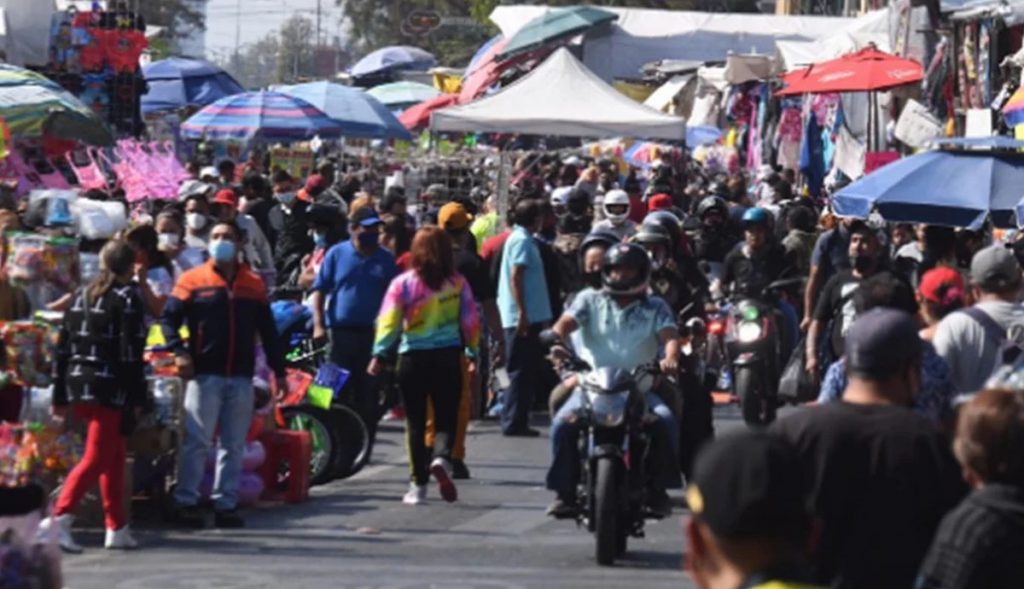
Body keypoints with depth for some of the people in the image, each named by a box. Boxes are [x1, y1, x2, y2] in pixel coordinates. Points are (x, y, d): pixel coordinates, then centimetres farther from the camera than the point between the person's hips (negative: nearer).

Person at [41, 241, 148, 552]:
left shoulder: (82, 296, 14)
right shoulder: (128, 298, -7)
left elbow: (62, 347, 14)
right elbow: (131, 352, -13)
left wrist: (60, 396, 17)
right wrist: (138, 397, -10)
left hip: (77, 386, 7)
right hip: (110, 389, -7)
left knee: (115, 456, 18)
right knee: (97, 458, -8)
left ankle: (117, 527, 19)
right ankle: (59, 518, -24)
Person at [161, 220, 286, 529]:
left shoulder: (254, 284, 12)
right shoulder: (193, 281, 3)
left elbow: (268, 331, 15)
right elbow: (169, 318, 1)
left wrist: (279, 371, 12)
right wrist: (178, 352, -14)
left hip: (241, 377, 3)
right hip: (204, 375, -3)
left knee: (234, 445, 5)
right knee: (197, 441, -5)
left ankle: (226, 504, 10)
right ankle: (186, 501, -1)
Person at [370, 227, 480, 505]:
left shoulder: (403, 283, -3)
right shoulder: (458, 283, 1)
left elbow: (389, 321, -8)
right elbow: (470, 321, 4)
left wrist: (379, 354, -6)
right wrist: (473, 352, 13)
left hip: (413, 357, 0)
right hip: (448, 356, 0)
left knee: (416, 422, 8)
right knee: (446, 417, 8)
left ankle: (418, 485, 9)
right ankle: (442, 459, -21)